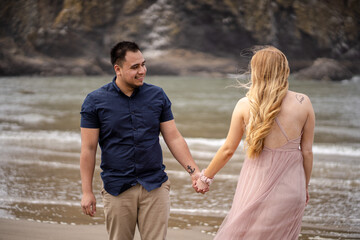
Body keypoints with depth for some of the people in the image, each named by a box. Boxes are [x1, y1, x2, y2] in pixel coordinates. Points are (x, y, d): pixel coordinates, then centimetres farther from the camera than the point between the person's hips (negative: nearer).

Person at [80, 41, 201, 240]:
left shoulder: (157, 96, 4)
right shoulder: (95, 101, -2)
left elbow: (174, 138, 6)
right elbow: (88, 149, -2)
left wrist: (193, 171, -4)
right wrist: (87, 192, -5)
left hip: (155, 186, 1)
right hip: (117, 189, -1)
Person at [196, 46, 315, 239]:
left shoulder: (245, 105, -6)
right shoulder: (303, 103, -4)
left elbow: (227, 150, 1)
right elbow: (307, 151, 0)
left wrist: (205, 177, 16)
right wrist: (305, 186, 14)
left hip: (256, 185, -1)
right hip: (290, 187, 1)